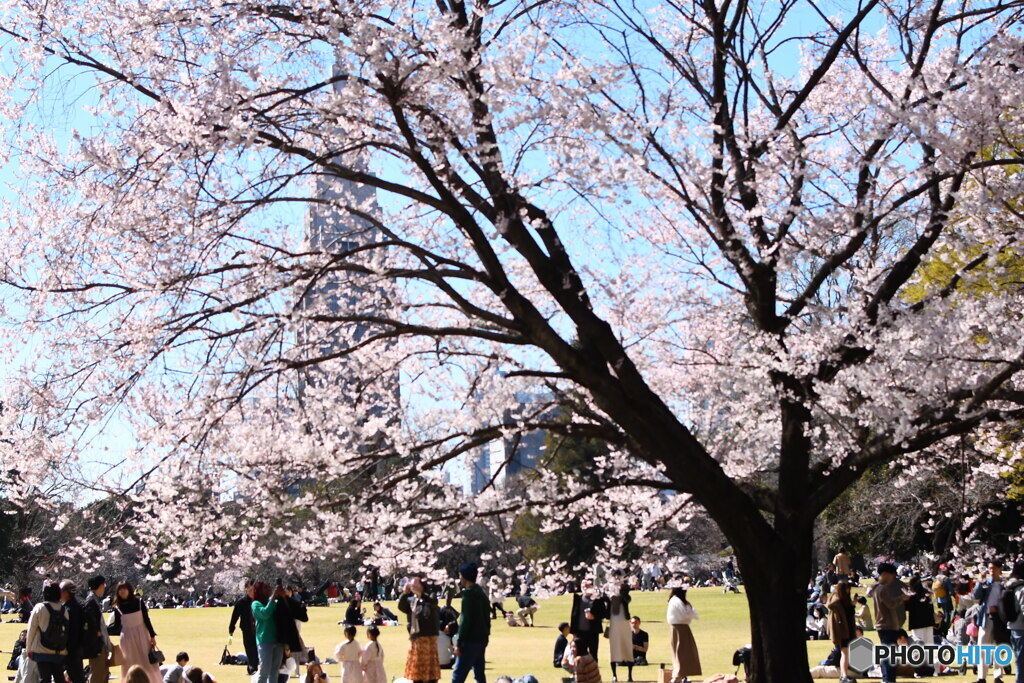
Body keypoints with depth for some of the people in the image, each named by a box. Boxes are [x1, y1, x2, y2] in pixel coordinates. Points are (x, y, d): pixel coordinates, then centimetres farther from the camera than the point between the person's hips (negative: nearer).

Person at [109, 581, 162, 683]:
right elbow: (116, 626, 2)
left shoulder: (139, 602, -4)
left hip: (142, 635, -1)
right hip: (127, 637, 1)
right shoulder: (117, 608, -1)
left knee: (148, 662, 1)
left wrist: (152, 636, -5)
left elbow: (146, 620, -2)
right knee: (131, 665, 5)